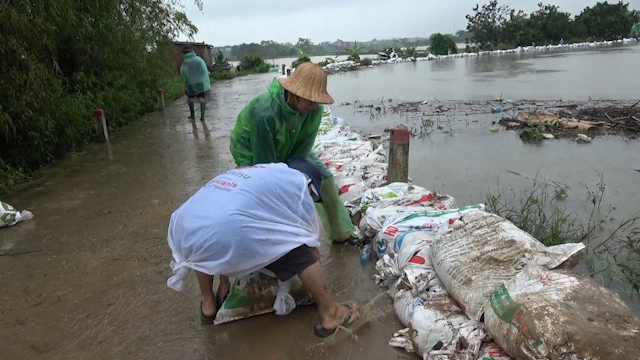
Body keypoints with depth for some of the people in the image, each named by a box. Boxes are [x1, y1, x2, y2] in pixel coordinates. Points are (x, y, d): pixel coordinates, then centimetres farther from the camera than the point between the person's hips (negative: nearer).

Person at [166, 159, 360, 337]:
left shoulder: (245, 174, 39)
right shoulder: (298, 182, 20)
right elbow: (310, 243, 22)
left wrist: (223, 284, 54)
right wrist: (318, 287, 40)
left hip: (183, 229, 7)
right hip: (225, 230, -7)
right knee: (303, 253, 10)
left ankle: (207, 304, 43)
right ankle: (331, 313, 21)